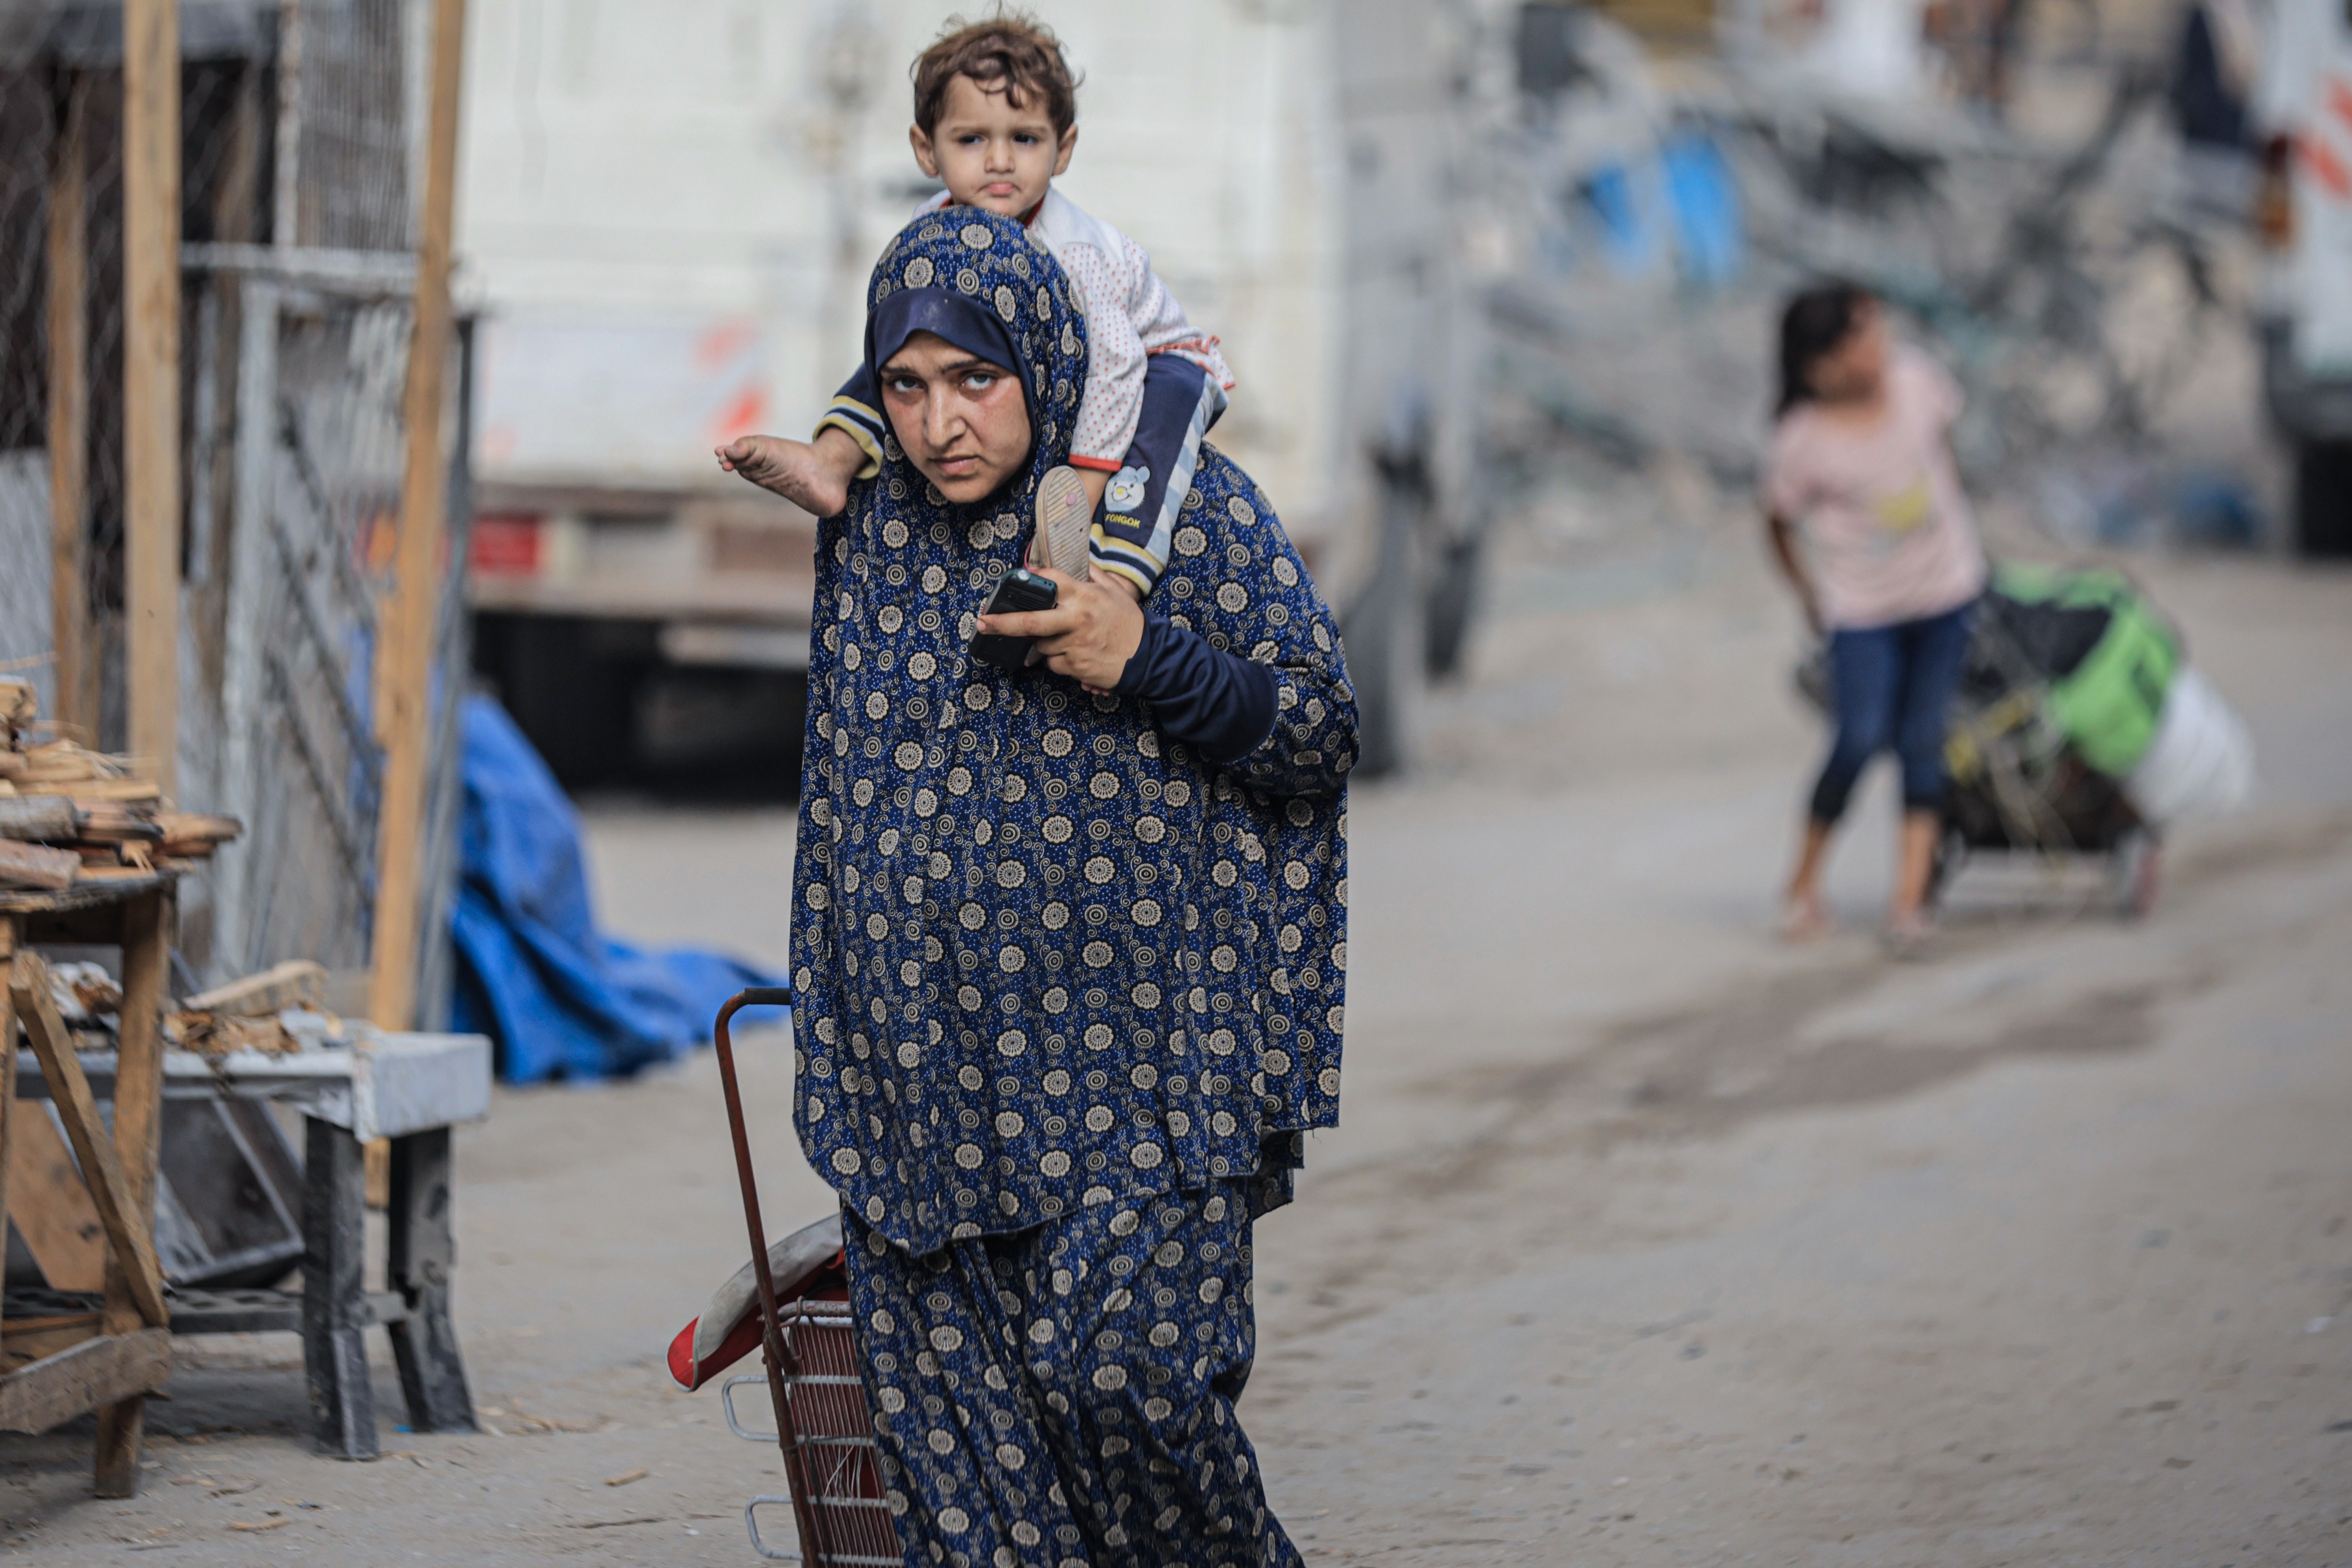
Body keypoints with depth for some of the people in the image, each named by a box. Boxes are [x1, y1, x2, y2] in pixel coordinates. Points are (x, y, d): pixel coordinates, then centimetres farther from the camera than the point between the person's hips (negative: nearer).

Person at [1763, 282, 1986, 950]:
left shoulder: (1916, 381, -11)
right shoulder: (1802, 443, -21)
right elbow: (1779, 523, -4)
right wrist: (1812, 602, 3)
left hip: (1946, 588, 3)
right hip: (1864, 606, -3)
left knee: (1923, 739, 0)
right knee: (1863, 739, -10)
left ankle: (1909, 899, 2)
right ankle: (1804, 883, 11)